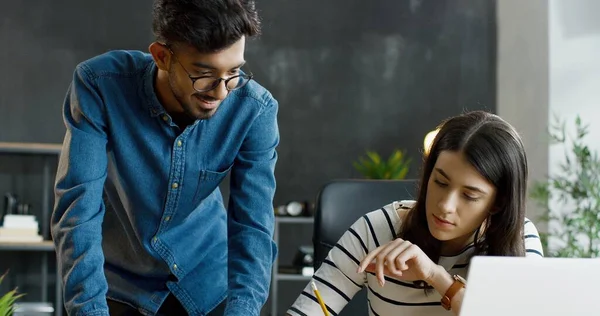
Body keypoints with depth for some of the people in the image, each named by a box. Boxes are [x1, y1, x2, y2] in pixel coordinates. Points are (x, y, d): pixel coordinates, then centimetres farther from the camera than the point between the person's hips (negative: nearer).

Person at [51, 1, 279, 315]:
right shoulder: (99, 85, -25)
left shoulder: (255, 110, -22)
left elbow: (252, 226, -22)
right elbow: (77, 207, -27)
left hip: (205, 283, 1)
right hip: (116, 280, -1)